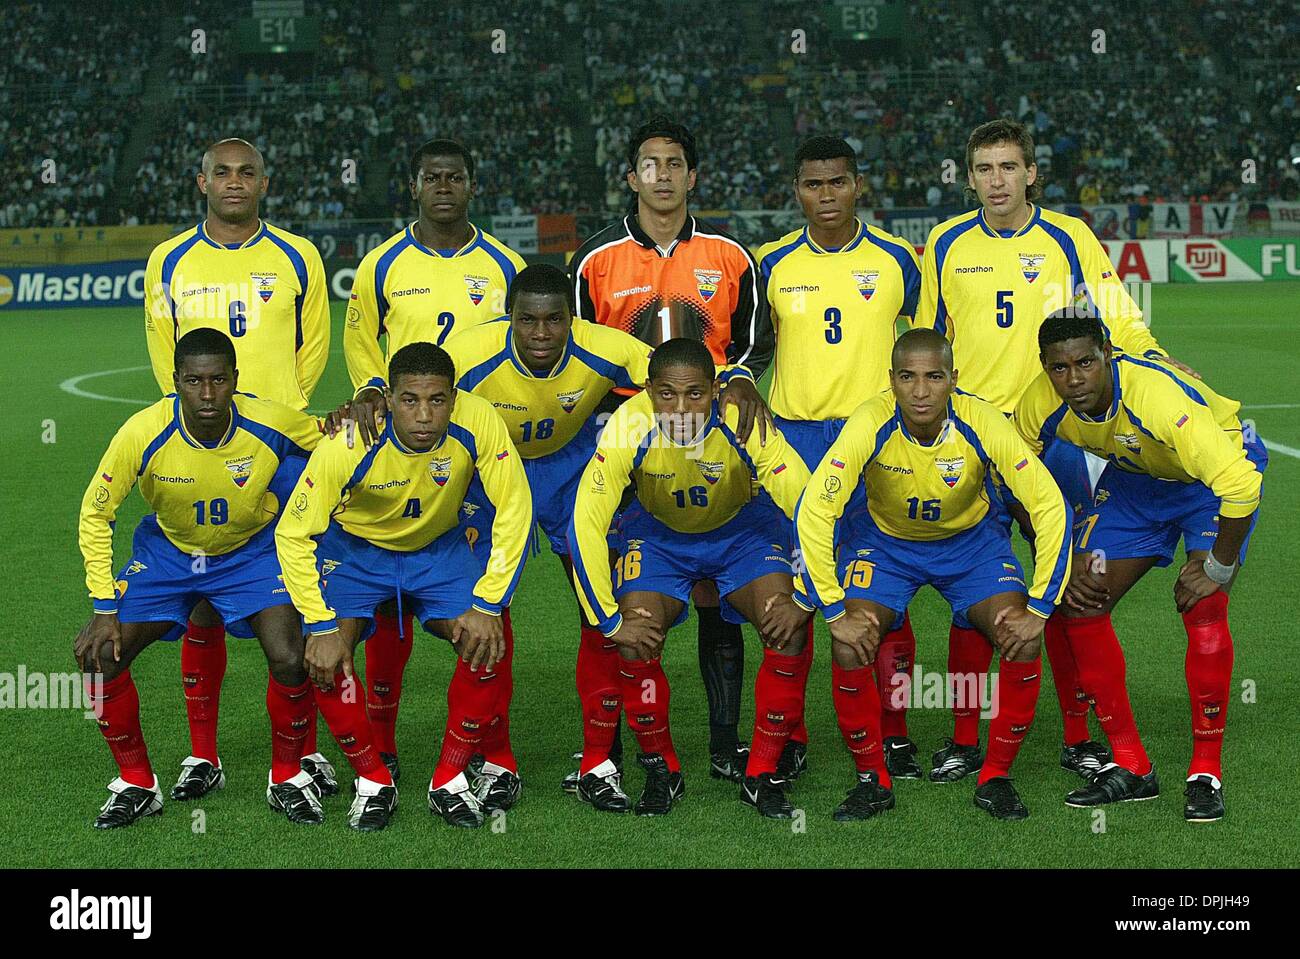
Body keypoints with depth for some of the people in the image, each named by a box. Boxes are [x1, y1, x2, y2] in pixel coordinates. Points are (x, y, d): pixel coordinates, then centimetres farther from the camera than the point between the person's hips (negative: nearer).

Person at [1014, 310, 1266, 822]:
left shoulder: (1158, 395, -41)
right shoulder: (1039, 405, -23)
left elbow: (1240, 482, -43)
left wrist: (1218, 566, -30)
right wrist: (1066, 562, -8)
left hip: (1221, 470, -6)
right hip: (1135, 475, 6)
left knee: (1203, 607, -24)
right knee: (1078, 604, -5)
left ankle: (1206, 775, -9)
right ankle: (1131, 767, 6)